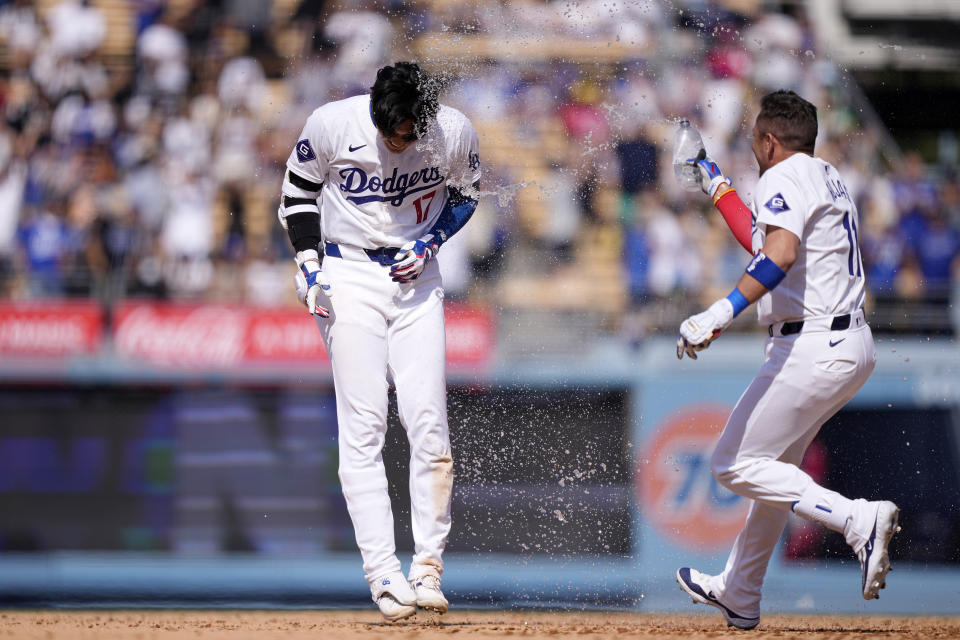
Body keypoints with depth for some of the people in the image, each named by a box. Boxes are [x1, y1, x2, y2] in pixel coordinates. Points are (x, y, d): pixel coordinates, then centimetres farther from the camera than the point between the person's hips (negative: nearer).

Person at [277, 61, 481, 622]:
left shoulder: (455, 133, -13)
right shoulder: (333, 125, -17)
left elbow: (466, 193, 9)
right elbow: (299, 192, 1)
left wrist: (430, 244, -7)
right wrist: (309, 267, -8)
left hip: (418, 280, 2)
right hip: (349, 276, -1)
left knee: (429, 426, -6)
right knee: (363, 429, -9)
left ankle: (428, 569, 2)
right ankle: (384, 575, -11)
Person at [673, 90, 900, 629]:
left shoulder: (784, 178, -10)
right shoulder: (829, 179, 19)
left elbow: (780, 256, -29)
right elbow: (764, 245, 33)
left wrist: (722, 313, -39)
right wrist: (720, 190, 39)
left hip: (813, 351, -10)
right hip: (856, 346, 10)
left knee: (735, 464, -5)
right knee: (777, 463, 22)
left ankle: (859, 519, -20)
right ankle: (740, 595, 32)